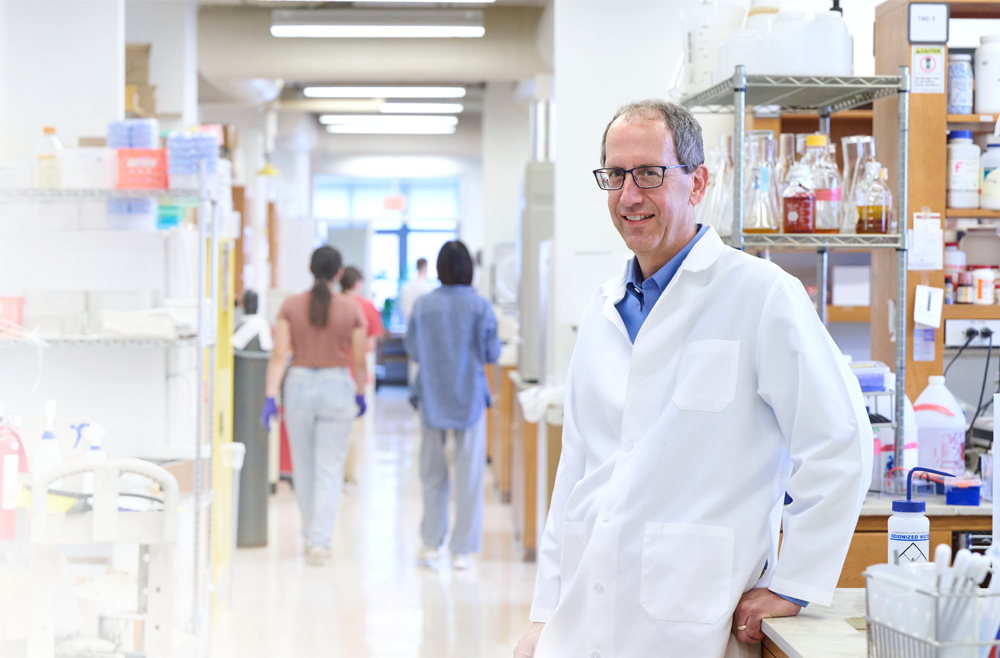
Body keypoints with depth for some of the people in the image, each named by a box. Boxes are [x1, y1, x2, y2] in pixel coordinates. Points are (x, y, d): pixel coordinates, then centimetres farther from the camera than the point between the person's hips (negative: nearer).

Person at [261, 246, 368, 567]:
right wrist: (360, 394, 16)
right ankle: (320, 540, -7)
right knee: (329, 470, 1)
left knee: (304, 468, 15)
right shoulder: (351, 310, -3)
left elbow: (280, 355, -7)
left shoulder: (290, 306, -2)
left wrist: (270, 396, -6)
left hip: (299, 386, 1)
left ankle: (311, 536, 28)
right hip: (337, 386, -1)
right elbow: (358, 361, 1)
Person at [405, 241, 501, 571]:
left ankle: (431, 543, 19)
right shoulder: (480, 306, -8)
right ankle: (461, 549, 6)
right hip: (470, 397, -1)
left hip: (433, 396, 1)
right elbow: (493, 352, -2)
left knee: (433, 472, 14)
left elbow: (411, 349, 3)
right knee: (469, 474, 5)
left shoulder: (423, 305, -6)